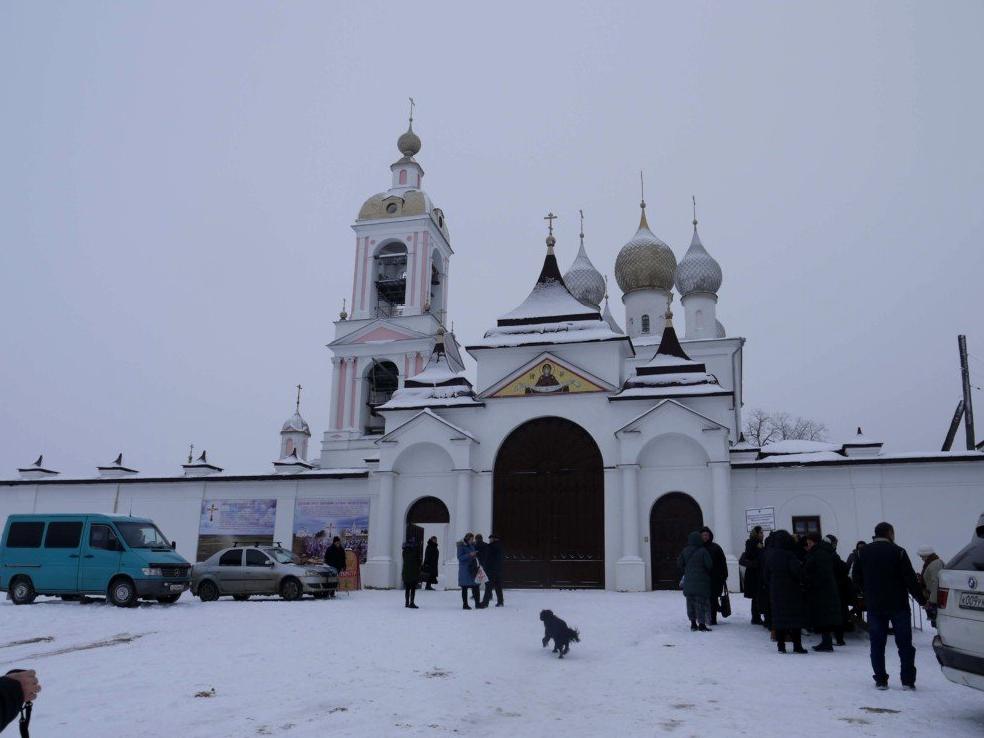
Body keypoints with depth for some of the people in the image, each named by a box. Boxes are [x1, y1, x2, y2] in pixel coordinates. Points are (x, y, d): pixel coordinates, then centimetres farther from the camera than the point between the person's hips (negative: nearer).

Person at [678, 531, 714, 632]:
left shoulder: (685, 551, 2)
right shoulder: (703, 551, -12)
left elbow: (679, 563, 6)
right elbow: (709, 565, -11)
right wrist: (709, 574, 10)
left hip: (688, 581, 5)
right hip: (701, 581, -5)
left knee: (690, 602, 11)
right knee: (701, 602, -1)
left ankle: (693, 623, 16)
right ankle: (702, 624, -2)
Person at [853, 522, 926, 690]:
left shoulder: (863, 553, 4)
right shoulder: (898, 552, -8)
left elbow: (857, 579, 7)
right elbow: (910, 580, -10)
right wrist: (922, 600, 0)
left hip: (874, 606, 3)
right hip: (898, 606, -3)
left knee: (877, 644, 8)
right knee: (904, 644, 7)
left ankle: (880, 680, 8)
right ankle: (908, 680, 7)